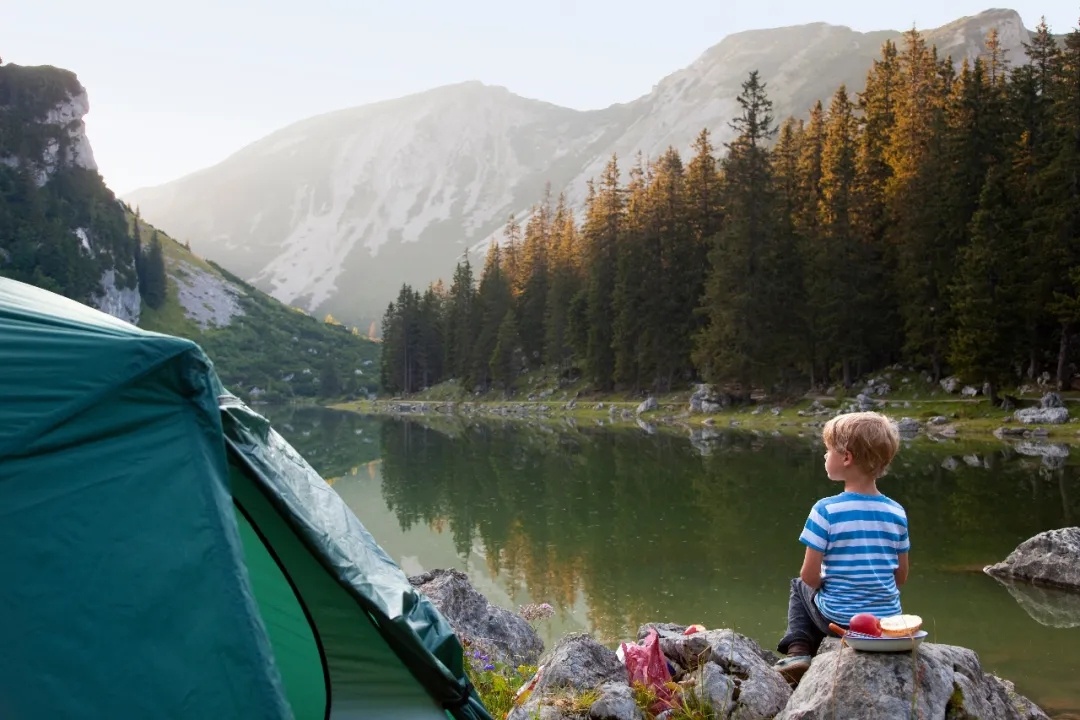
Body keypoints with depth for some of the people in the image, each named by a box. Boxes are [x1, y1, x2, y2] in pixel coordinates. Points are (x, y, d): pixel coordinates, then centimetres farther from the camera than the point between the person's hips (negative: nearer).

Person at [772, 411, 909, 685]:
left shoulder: (826, 510, -18)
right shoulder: (897, 513, -4)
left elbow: (809, 576, -14)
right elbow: (901, 577, 4)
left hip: (839, 619, -4)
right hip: (888, 620, 4)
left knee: (800, 587, 26)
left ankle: (798, 651, 9)